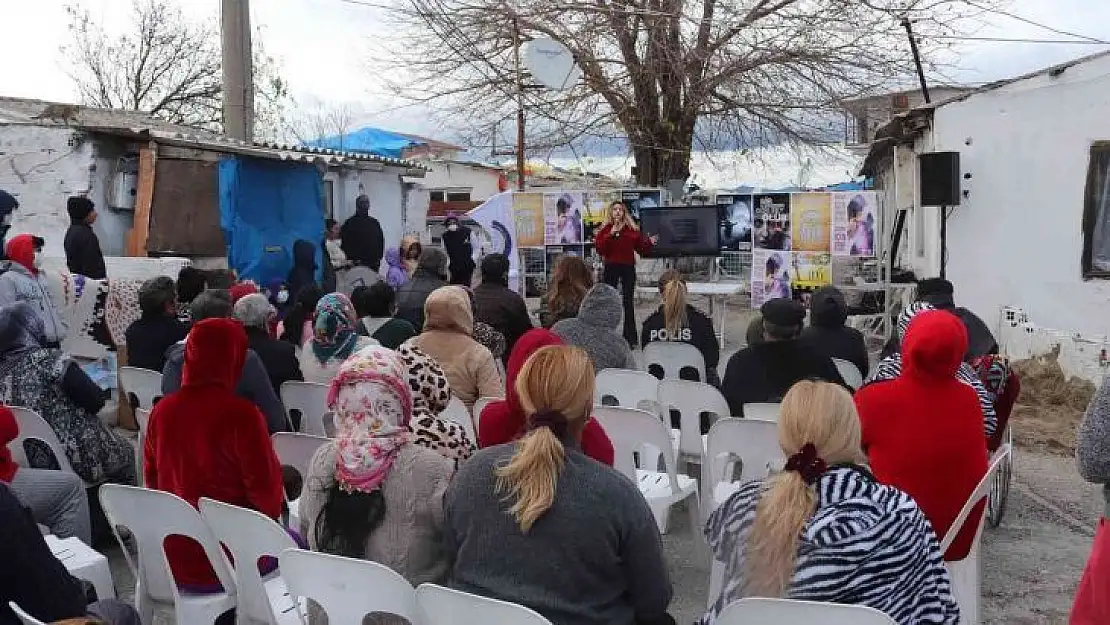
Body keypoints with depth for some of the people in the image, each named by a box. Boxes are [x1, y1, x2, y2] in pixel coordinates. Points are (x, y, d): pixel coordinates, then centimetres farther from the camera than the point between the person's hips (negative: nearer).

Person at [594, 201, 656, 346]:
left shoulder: (633, 229, 4)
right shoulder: (605, 229, 4)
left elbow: (641, 249, 5)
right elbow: (600, 249, -8)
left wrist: (650, 242, -13)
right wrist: (611, 234, -16)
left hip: (628, 268, -1)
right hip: (611, 268, 1)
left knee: (628, 302, -2)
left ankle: (630, 337, 2)